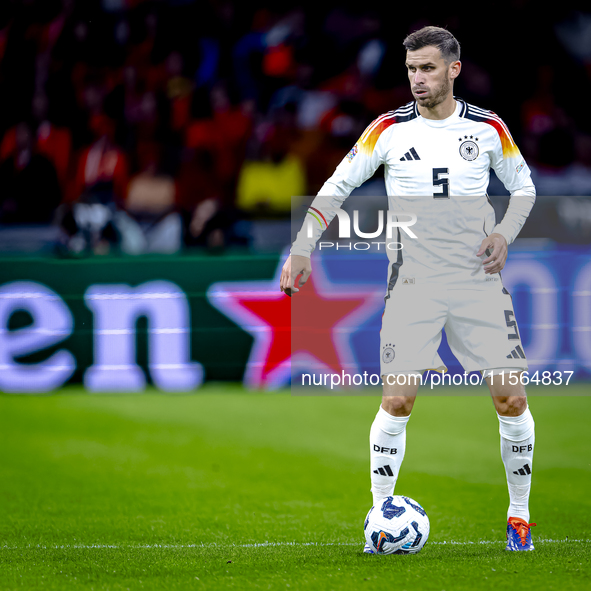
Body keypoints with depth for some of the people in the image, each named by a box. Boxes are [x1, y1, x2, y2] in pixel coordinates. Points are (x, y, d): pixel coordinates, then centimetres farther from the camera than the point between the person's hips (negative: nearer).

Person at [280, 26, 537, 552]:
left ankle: (519, 513, 14)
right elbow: (337, 186, 6)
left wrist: (504, 233, -1)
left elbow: (524, 187, 17)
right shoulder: (391, 129, 1)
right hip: (413, 285, -1)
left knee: (511, 398, -4)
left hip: (479, 283, 1)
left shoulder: (488, 127, 4)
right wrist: (303, 247, -4)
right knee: (397, 400, -11)